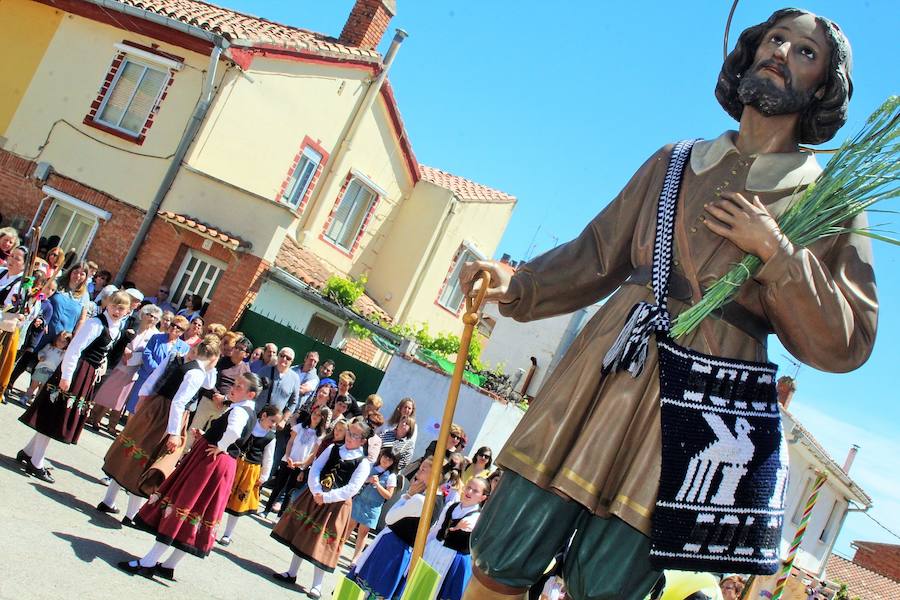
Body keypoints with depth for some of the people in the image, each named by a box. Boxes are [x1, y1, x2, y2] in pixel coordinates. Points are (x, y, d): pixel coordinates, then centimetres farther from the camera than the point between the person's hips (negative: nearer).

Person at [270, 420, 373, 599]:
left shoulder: (363, 463, -8)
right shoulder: (332, 449, 4)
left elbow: (351, 489, -15)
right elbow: (315, 469, -2)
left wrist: (326, 497, -21)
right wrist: (316, 492, -17)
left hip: (336, 504, -4)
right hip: (315, 497, 5)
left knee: (322, 543, -1)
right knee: (301, 535, 12)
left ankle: (317, 586, 11)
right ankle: (292, 573, 28)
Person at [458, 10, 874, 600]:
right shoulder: (673, 162, 15)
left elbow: (845, 343, 1)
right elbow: (597, 256, 16)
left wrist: (775, 252, -11)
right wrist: (516, 286, 1)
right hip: (608, 361, 3)